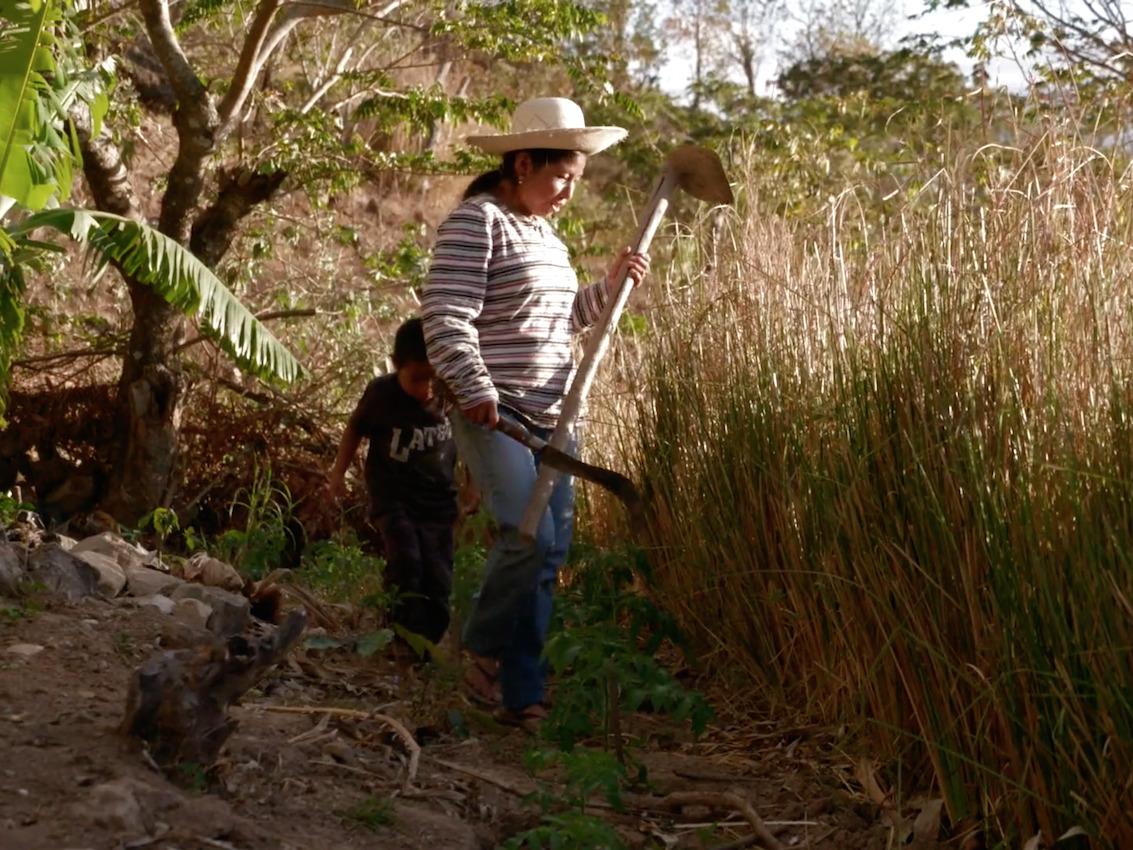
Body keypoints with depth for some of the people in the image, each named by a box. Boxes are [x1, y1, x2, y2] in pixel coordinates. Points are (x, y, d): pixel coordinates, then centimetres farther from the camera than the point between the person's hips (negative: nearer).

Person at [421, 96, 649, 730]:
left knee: (550, 555, 6)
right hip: (495, 414, -9)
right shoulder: (476, 223, -9)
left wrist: (610, 287, 14)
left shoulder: (545, 233, 18)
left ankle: (521, 696, 14)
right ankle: (484, 653, 2)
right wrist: (477, 392, -24)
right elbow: (446, 318, -17)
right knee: (529, 537, -21)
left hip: (552, 416, 9)